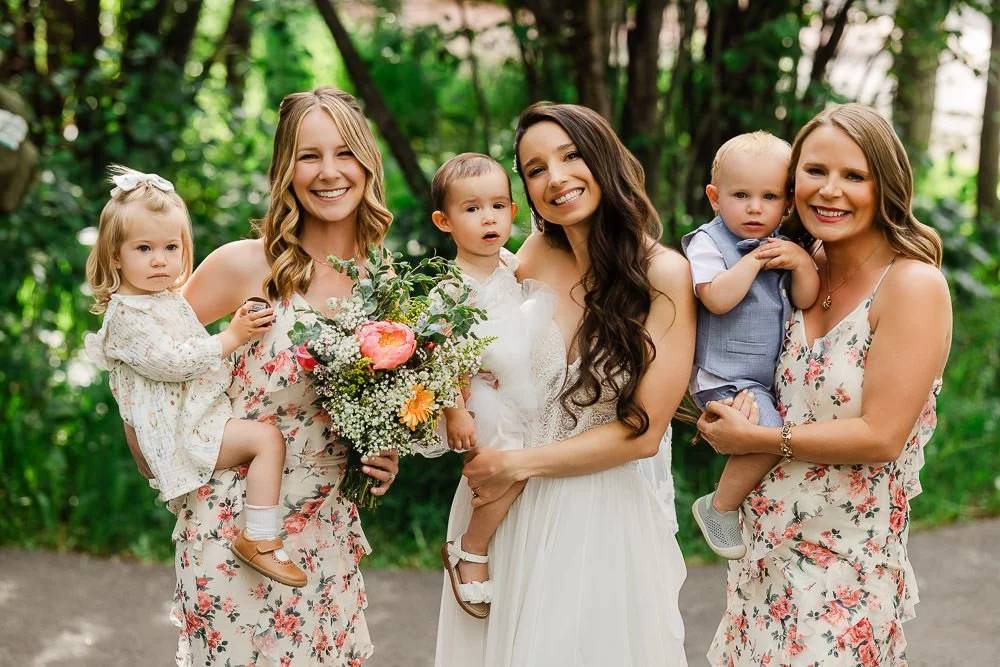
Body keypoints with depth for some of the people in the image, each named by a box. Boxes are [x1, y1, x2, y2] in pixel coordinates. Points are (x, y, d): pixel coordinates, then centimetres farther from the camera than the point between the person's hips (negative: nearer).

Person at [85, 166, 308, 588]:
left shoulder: (171, 299, 16)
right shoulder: (127, 314, -14)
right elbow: (171, 362, -24)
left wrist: (239, 328, 18)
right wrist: (231, 338, -21)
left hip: (204, 416, 10)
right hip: (180, 431, -10)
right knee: (267, 438, -21)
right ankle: (260, 540, -19)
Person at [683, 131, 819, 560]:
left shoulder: (785, 246, 10)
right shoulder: (708, 243, -9)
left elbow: (805, 301, 4)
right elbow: (717, 299, -25)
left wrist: (802, 263, -12)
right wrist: (755, 259, -20)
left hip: (776, 375, 8)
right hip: (725, 377, -8)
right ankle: (719, 507, -4)